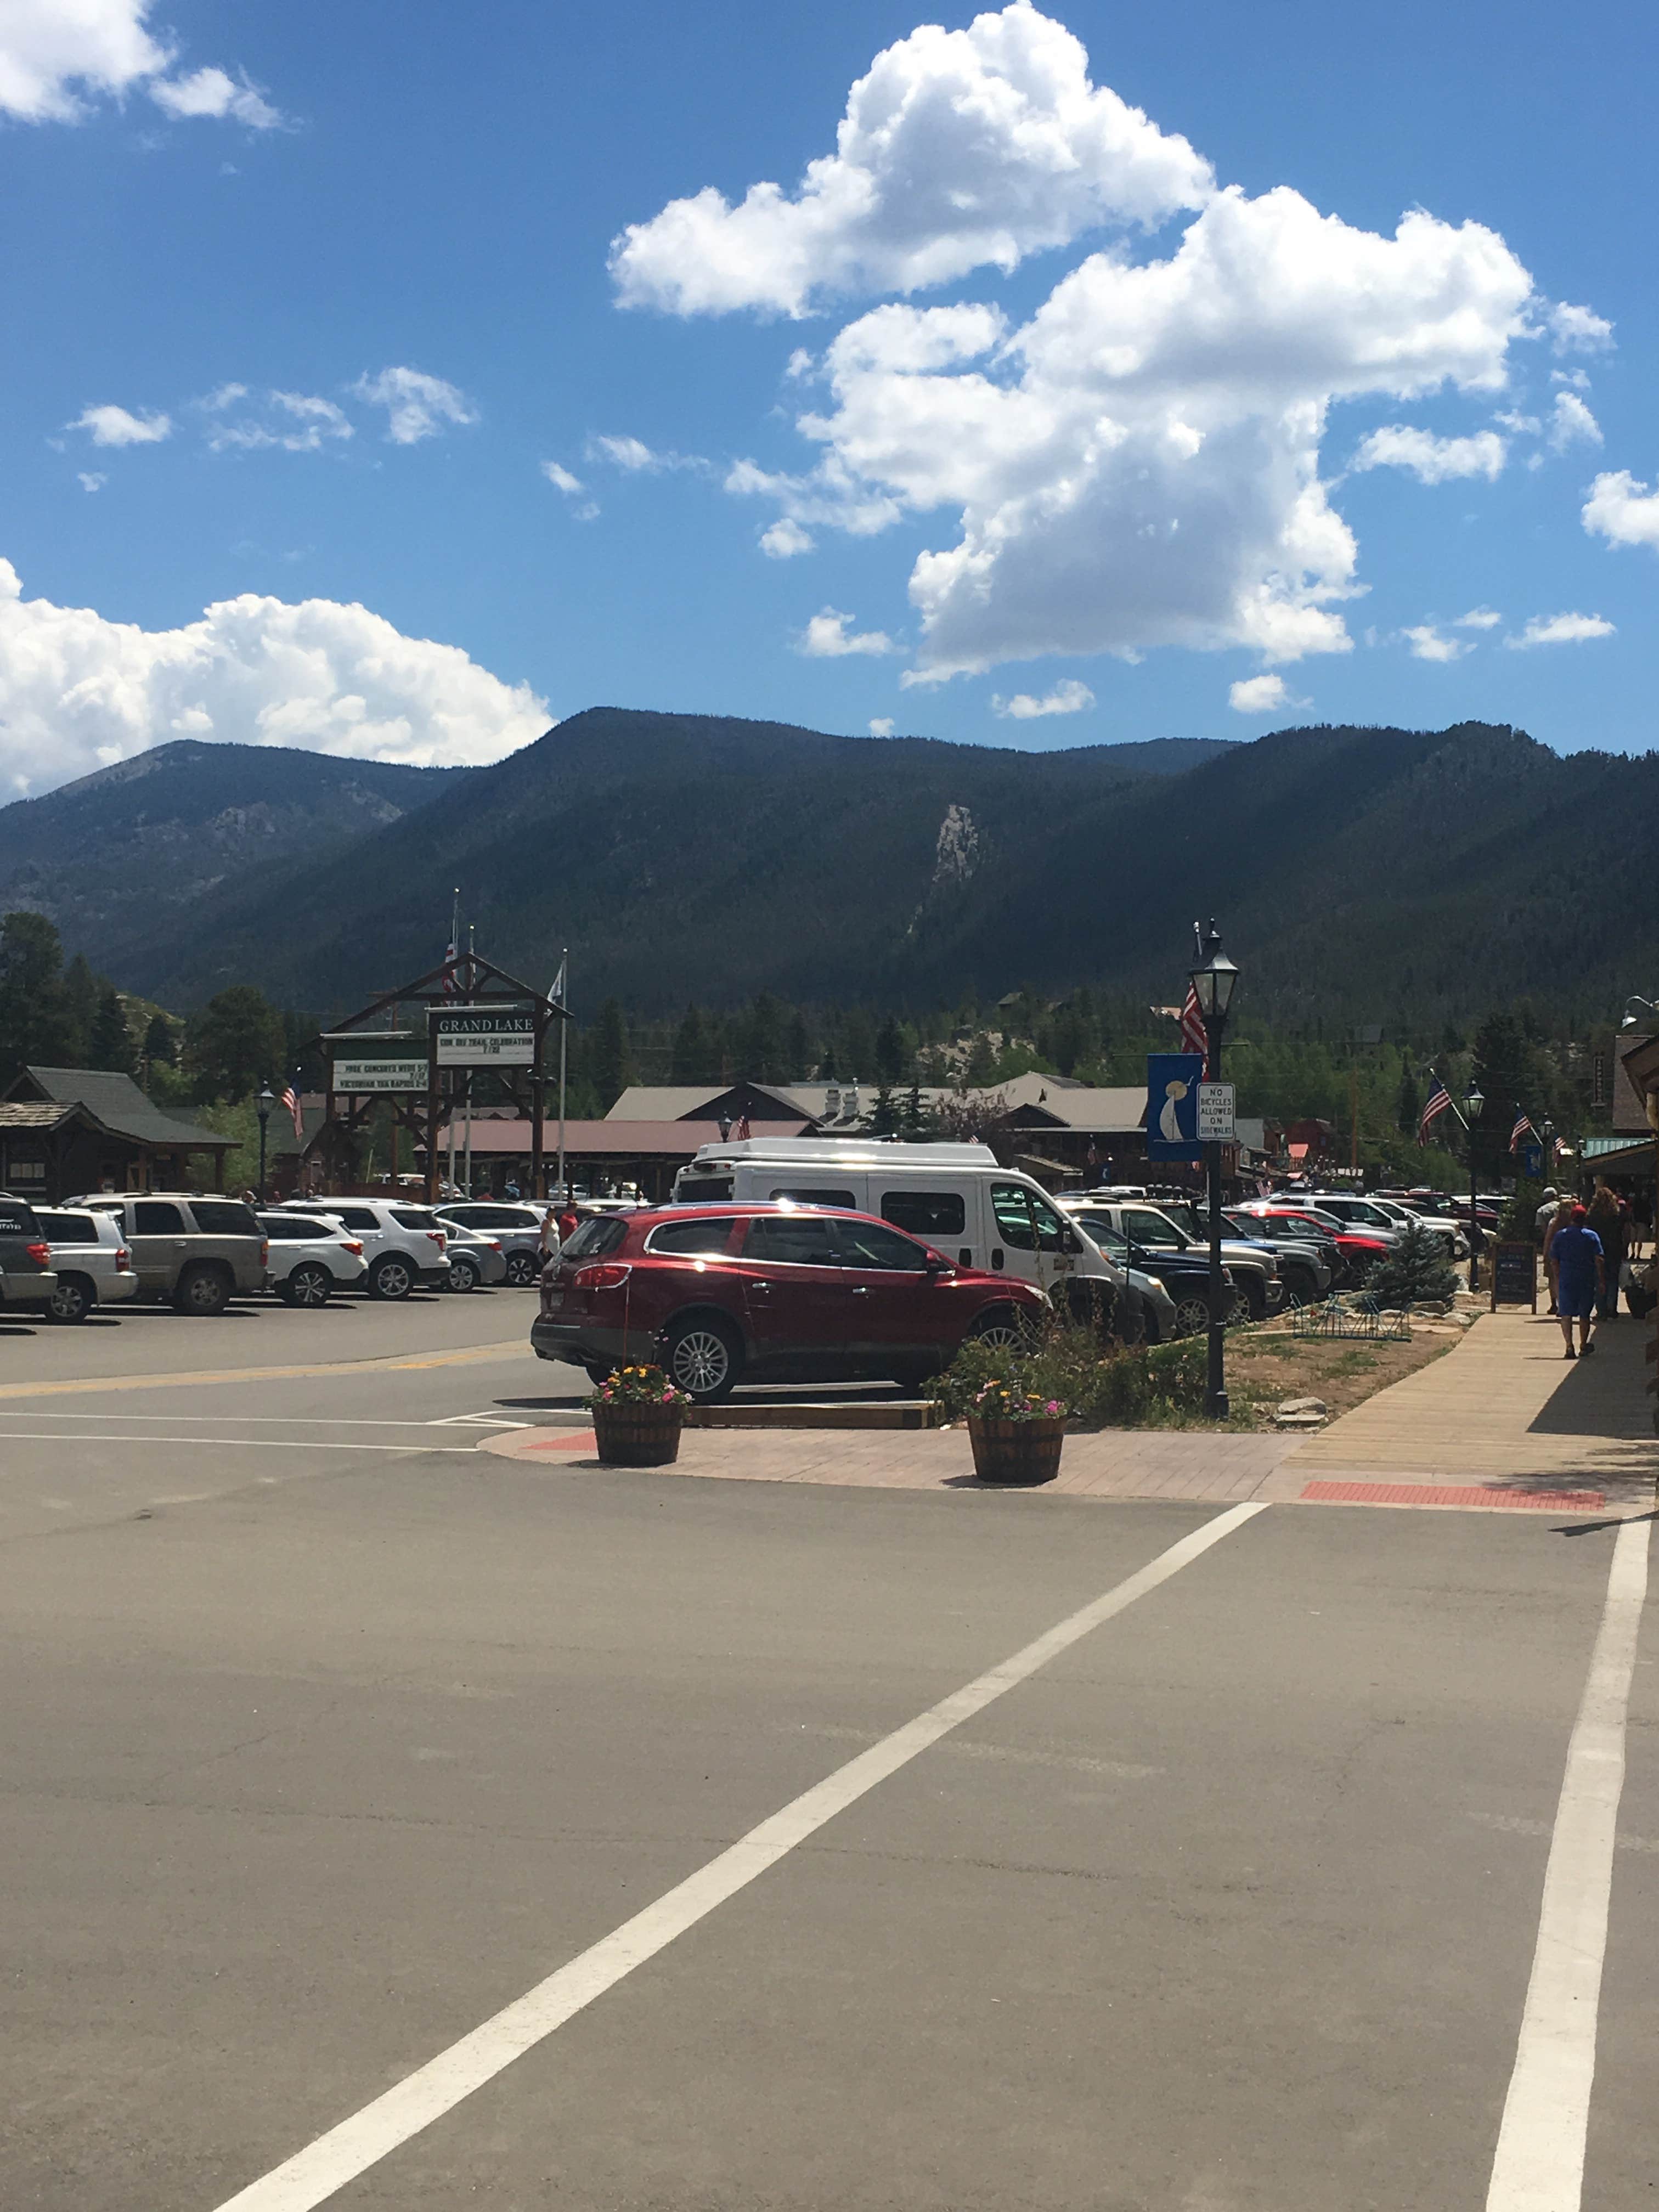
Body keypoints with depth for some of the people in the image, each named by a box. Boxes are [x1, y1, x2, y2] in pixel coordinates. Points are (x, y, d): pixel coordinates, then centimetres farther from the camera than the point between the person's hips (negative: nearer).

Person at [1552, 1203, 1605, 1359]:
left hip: (1566, 1280, 0)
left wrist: (1557, 1278, 14)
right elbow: (1599, 1260, -8)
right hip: (1587, 1280, 0)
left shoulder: (1560, 1236, 1)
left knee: (1566, 1314, -1)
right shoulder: (1592, 1236, -2)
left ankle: (1569, 1345, -17)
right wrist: (1602, 1280, -3)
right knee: (1585, 1315, 14)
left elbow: (1554, 1260, 3)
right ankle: (1584, 1345, 24)